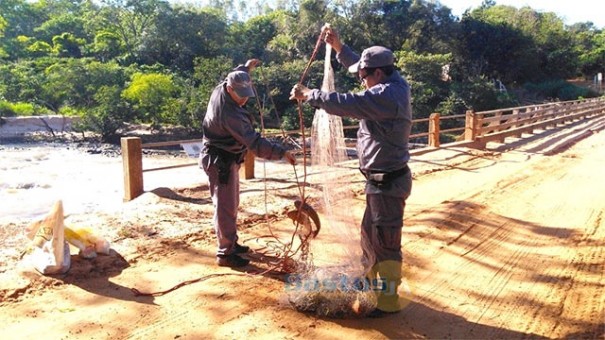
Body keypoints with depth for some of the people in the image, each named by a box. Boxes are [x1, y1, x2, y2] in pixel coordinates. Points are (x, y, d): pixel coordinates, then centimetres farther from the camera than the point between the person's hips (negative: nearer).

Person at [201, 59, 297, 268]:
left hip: (225, 159, 10)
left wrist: (246, 67, 33)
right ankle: (225, 254, 5)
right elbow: (255, 143, -34)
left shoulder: (220, 90, -3)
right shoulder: (231, 114, -30)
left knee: (231, 204, 19)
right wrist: (282, 153, -35)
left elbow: (233, 78, 24)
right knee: (225, 207, -4)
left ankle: (231, 243, 32)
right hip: (220, 162, -10)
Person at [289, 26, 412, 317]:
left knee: (385, 240, 1)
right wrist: (338, 47, 13)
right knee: (371, 231, 23)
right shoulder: (395, 83, 7)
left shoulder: (385, 95, -23)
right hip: (385, 178, 10)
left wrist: (308, 94, -12)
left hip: (387, 182, -10)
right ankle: (369, 282, 41)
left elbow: (344, 104, -24)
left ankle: (388, 301, 16)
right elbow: (360, 65, 20)